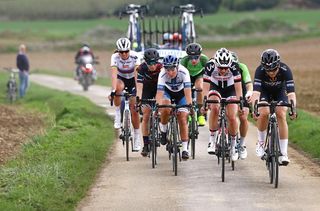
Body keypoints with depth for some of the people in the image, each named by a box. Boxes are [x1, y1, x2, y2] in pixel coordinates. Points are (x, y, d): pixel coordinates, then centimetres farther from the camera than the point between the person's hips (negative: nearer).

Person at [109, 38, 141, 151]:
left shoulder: (134, 56, -26)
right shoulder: (115, 57, -25)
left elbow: (137, 74, -33)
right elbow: (114, 74, -35)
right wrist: (113, 90, -48)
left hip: (132, 80, 0)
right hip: (121, 79, 0)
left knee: (134, 110, -8)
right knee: (118, 88, -38)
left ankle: (137, 137, 6)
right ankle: (118, 114, -19)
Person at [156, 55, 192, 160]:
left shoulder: (184, 72, -34)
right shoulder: (163, 74, -32)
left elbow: (187, 91, -39)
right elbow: (159, 93, -37)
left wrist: (190, 105, -51)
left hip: (181, 93, 0)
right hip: (167, 91, 0)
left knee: (182, 119, -11)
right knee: (165, 110, -30)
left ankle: (185, 149, -4)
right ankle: (163, 130, -2)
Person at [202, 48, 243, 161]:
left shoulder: (234, 67, -31)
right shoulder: (210, 66, -30)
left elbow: (238, 89, -28)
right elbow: (206, 88, -29)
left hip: (230, 89, 0)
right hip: (215, 88, 0)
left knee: (232, 117, -14)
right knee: (215, 108, -30)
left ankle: (233, 145, 9)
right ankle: (212, 139, -15)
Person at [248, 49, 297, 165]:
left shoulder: (285, 70, -34)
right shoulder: (260, 71, -34)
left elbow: (291, 92, -41)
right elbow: (256, 91, -43)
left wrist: (293, 108, -57)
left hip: (280, 92, 0)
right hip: (264, 92, 0)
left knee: (281, 115, -22)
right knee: (264, 113, -26)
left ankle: (283, 153, -18)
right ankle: (261, 142, -1)